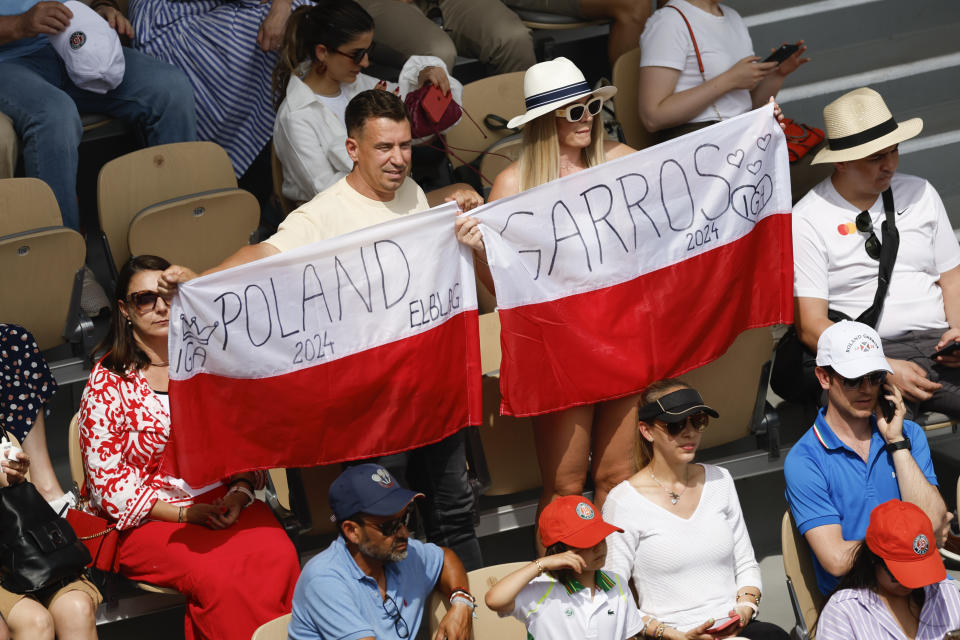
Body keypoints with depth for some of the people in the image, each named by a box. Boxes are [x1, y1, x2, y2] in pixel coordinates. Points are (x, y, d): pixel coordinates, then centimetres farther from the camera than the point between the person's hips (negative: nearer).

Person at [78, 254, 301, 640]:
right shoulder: (107, 384, -2)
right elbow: (107, 482, -5)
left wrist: (239, 491, -8)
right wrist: (185, 513, -14)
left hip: (226, 502, 3)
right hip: (149, 518, -3)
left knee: (278, 556, -29)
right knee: (217, 575, -33)